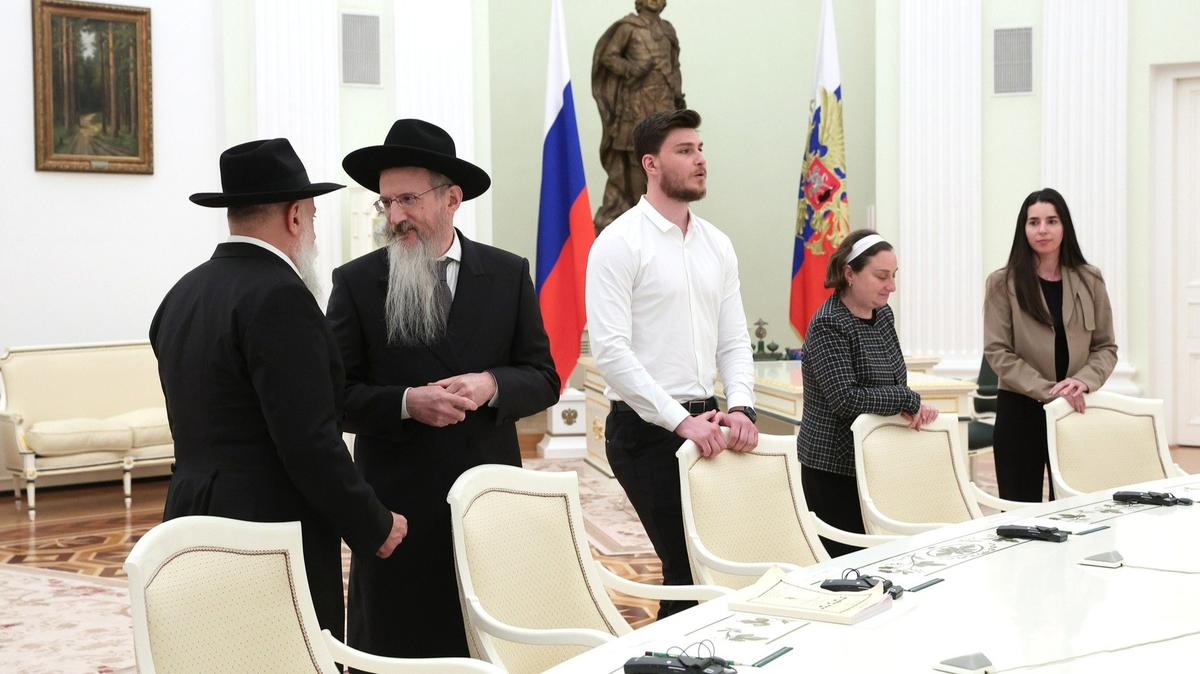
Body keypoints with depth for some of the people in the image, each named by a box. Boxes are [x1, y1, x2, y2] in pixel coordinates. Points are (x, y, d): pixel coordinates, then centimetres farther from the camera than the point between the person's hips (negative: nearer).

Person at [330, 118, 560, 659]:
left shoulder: (508, 275, 4)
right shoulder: (355, 282, 0)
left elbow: (544, 380, 5)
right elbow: (336, 395, -2)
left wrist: (490, 386, -15)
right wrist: (406, 402, -19)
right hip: (397, 500, -1)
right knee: (399, 648, 5)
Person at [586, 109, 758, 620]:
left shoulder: (717, 246, 12)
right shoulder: (620, 243, -9)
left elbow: (734, 341, 13)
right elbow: (610, 350, -16)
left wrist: (740, 406, -5)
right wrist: (680, 421, -19)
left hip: (705, 423, 7)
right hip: (646, 427, -6)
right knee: (688, 565, -6)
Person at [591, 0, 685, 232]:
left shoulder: (667, 29, 17)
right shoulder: (628, 26, -1)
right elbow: (607, 55, -3)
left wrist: (678, 96, 14)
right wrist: (630, 68, -16)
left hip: (664, 102, 6)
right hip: (637, 102, -6)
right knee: (635, 156, -6)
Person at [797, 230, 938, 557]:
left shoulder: (883, 314, 10)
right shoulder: (828, 325, -14)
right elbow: (845, 398, -22)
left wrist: (911, 407, -4)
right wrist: (909, 399, -15)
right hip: (836, 469, -7)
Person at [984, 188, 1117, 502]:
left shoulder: (1090, 280, 7)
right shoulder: (1003, 283, -2)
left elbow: (1106, 347, 7)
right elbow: (998, 352, -7)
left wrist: (1083, 380, -13)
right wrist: (1047, 390, -17)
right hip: (1020, 411, -2)